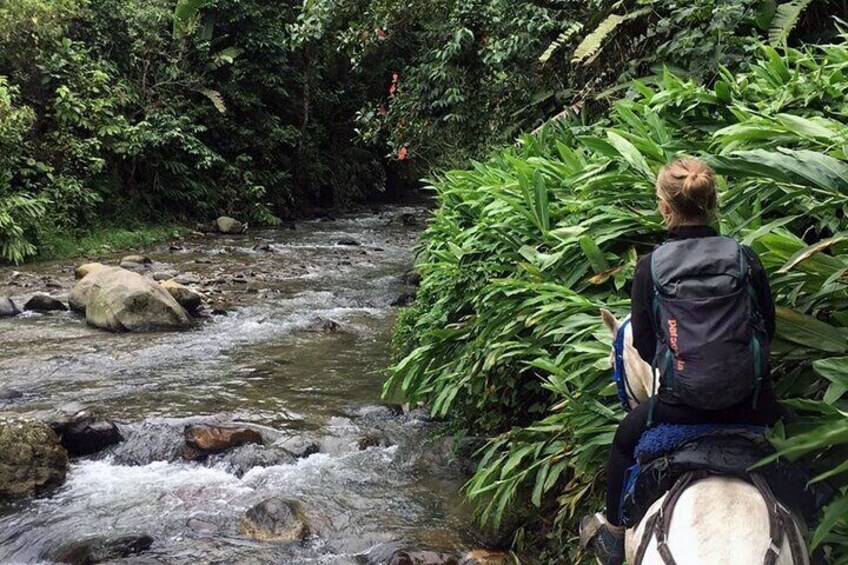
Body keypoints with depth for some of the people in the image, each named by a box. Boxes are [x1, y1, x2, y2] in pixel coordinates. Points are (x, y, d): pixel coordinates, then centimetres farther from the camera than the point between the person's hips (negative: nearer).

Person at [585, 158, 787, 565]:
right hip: (750, 404, 2)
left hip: (683, 404, -2)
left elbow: (644, 348, -5)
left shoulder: (649, 268, -12)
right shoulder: (747, 259, -6)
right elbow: (767, 329, 6)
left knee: (624, 440, 28)